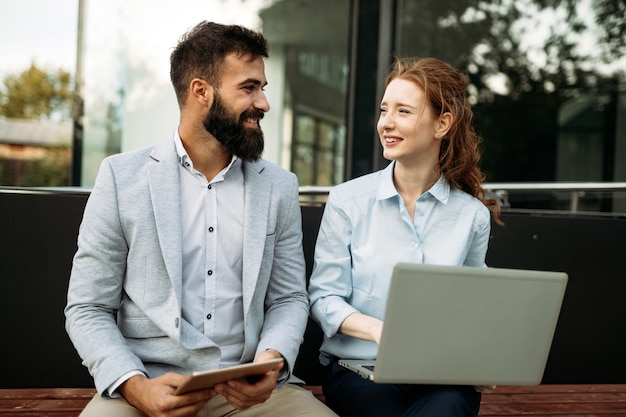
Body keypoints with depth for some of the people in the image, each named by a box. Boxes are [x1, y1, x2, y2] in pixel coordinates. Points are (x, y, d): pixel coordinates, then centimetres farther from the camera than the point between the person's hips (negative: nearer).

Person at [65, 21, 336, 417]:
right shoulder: (121, 177, 0)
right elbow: (88, 309, 1)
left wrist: (272, 362, -12)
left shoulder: (280, 186, 7)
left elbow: (288, 298, 9)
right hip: (149, 383, -2)